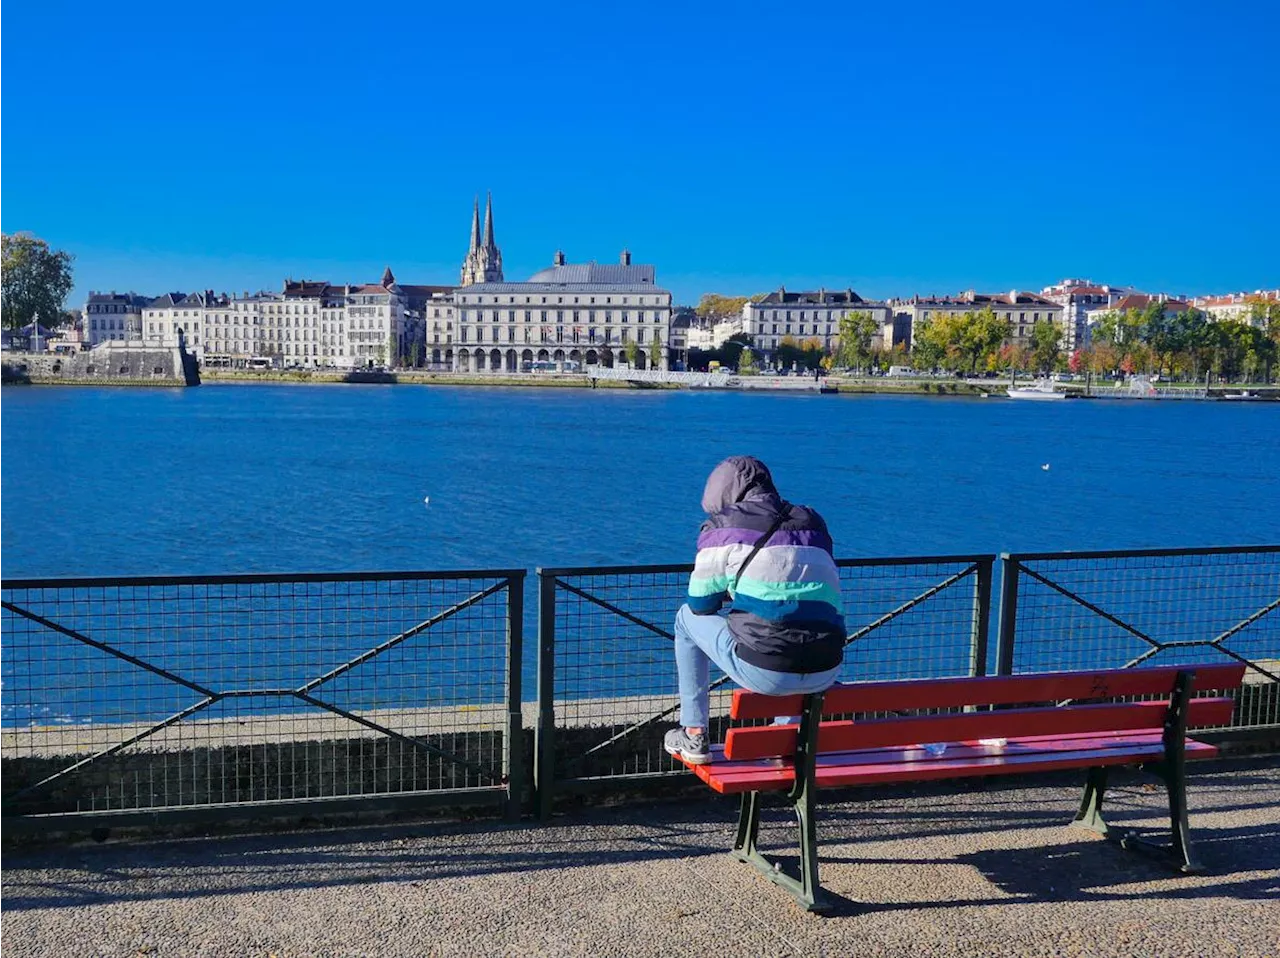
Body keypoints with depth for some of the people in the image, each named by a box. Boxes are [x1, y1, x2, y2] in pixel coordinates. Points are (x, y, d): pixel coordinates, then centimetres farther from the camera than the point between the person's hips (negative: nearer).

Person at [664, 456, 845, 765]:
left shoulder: (723, 526, 3)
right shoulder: (813, 522, 17)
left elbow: (700, 604, 8)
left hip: (765, 673, -5)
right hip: (825, 674, 5)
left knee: (687, 618, 22)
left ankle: (693, 736, 25)